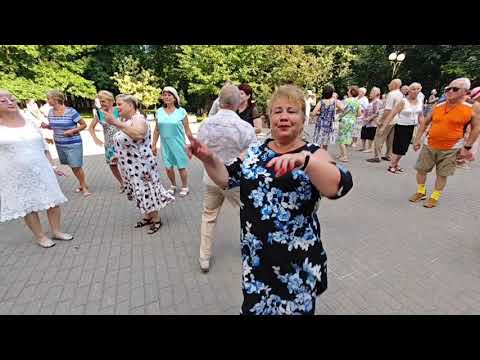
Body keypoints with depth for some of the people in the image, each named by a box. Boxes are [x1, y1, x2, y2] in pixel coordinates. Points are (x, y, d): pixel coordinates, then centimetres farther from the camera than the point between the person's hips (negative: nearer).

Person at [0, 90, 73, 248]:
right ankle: (40, 236, 22)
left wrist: (52, 166, 10)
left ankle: (56, 231, 22)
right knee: (28, 206, 7)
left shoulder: (29, 122, 6)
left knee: (52, 201, 6)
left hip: (41, 171, 3)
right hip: (16, 175, -2)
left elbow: (43, 147, 11)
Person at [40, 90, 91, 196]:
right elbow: (53, 126, 18)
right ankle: (81, 184, 25)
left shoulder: (71, 111, -13)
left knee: (76, 166, -5)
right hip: (59, 144, 6)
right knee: (72, 166, 12)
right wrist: (46, 126, -3)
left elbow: (84, 124, -8)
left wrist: (73, 131, -19)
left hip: (73, 144, -6)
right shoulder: (51, 112, 5)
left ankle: (84, 186, 11)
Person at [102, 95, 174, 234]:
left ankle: (156, 219, 17)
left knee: (147, 192, 0)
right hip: (130, 166, 9)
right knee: (141, 192, 17)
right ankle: (148, 216, 33)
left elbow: (139, 134, -42)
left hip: (141, 165, -9)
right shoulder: (126, 120, 10)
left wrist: (115, 123, -46)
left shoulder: (138, 119, -18)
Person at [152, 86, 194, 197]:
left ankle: (185, 187, 22)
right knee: (168, 167, 10)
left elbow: (187, 130, -3)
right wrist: (153, 145, 7)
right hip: (165, 145, 3)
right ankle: (173, 185, 32)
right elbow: (157, 130, 8)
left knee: (181, 167, 3)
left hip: (178, 144, -3)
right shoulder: (159, 112, 3)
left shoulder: (181, 111, -6)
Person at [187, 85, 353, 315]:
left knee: (296, 309, 19)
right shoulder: (254, 152, 3)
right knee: (254, 308, 20)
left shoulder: (313, 154, -8)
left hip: (298, 262, -2)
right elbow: (225, 179, 2)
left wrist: (304, 159, -42)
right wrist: (209, 159, -15)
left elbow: (339, 186, -25)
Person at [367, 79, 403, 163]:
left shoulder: (391, 94, -15)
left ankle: (377, 157, -5)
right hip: (396, 120, 9)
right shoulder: (401, 95, 13)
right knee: (391, 139, 14)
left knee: (379, 138, -5)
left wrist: (381, 119, -17)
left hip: (387, 120, -9)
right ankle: (389, 156, 21)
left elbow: (388, 109, -21)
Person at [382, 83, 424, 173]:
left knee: (404, 148, 10)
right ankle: (391, 165, 7)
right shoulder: (403, 102, -14)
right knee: (398, 147, -5)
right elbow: (392, 113, -18)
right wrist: (384, 126, -24)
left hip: (411, 127, 6)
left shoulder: (420, 102, 5)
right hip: (401, 127, -6)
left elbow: (420, 116, 13)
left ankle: (397, 164, 22)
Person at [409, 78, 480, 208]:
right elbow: (425, 123, 10)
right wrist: (417, 139, 5)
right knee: (421, 169, 7)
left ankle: (435, 197, 19)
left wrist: (467, 147, -5)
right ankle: (421, 192, 25)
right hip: (429, 145, 3)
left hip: (451, 149, -3)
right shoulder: (438, 106, 2)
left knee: (442, 174, 5)